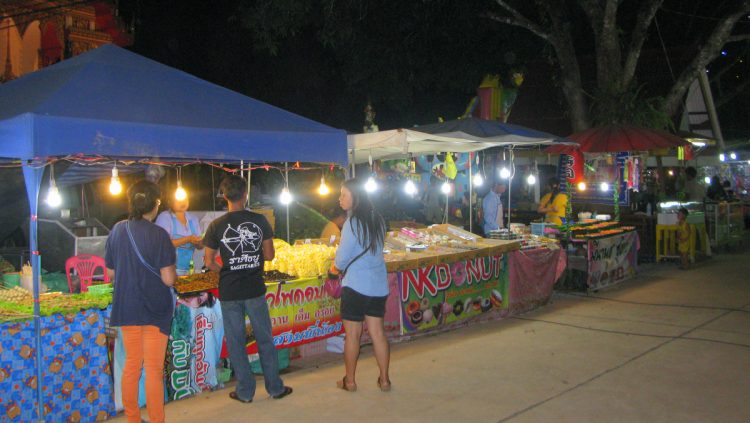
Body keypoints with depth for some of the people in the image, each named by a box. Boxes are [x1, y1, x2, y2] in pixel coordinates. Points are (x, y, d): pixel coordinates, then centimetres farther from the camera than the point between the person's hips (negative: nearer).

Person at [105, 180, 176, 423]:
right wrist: (172, 271, 3)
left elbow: (110, 272, 6)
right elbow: (168, 279, -18)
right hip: (155, 309, -5)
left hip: (126, 308, 5)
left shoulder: (117, 230, -2)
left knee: (131, 365, 17)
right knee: (154, 369, 6)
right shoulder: (159, 235, -17)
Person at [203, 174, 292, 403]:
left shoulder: (216, 226, -7)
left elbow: (210, 263, -4)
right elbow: (269, 255, 1)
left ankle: (245, 391, 19)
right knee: (265, 340, 13)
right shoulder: (260, 220, -5)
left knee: (236, 343, 10)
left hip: (229, 292, -1)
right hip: (255, 290, 1)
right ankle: (275, 388, 21)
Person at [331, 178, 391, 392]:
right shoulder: (377, 220, 6)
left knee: (352, 334, 5)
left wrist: (336, 267, 12)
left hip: (356, 286, -6)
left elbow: (342, 257, -10)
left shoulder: (353, 223, -15)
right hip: (379, 286, 6)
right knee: (378, 332, 11)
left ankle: (350, 381, 16)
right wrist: (343, 264, 15)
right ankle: (384, 379, 15)